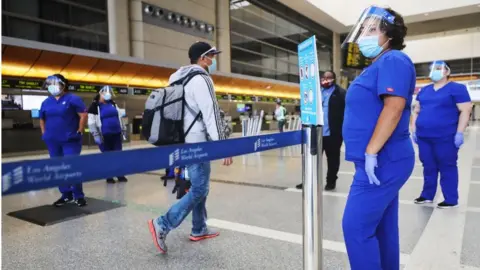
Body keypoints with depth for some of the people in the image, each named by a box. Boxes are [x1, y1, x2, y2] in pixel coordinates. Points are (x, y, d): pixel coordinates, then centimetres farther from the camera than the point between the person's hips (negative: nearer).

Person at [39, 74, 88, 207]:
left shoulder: (72, 99, -5)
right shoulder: (46, 102, 11)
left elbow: (84, 115, -9)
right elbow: (42, 119, 23)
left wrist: (79, 132, -11)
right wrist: (44, 134, 13)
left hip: (70, 140, -6)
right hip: (52, 141, 6)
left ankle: (79, 196, 3)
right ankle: (66, 195, 20)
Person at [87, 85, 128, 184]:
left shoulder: (113, 104, 13)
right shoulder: (94, 106, -6)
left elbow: (119, 117, 17)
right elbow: (91, 122, -10)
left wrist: (123, 130, 14)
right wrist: (96, 135, -13)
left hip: (116, 134, 5)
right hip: (104, 136, -5)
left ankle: (120, 175, 19)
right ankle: (109, 177, 16)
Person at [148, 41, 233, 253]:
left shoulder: (179, 78, 15)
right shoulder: (201, 79, -13)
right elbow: (211, 114, -20)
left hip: (184, 141, 10)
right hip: (196, 142, -10)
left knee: (199, 187, 16)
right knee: (199, 190, -3)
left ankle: (199, 230, 24)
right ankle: (162, 225, -5)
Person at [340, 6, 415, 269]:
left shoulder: (393, 60, -10)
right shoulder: (377, 66, 20)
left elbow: (394, 107, -24)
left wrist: (371, 153, -26)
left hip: (382, 161, -10)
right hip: (384, 161, 10)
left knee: (356, 227, -8)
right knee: (382, 226, 16)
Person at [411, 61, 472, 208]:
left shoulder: (457, 88, -1)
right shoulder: (424, 90, 15)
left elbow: (465, 111, -7)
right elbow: (416, 111, 18)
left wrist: (459, 133, -14)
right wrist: (414, 130, 11)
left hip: (445, 138, -5)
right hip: (424, 137, 5)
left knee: (447, 168, 3)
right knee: (428, 167, 12)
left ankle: (451, 199, 13)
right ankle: (427, 195, 22)